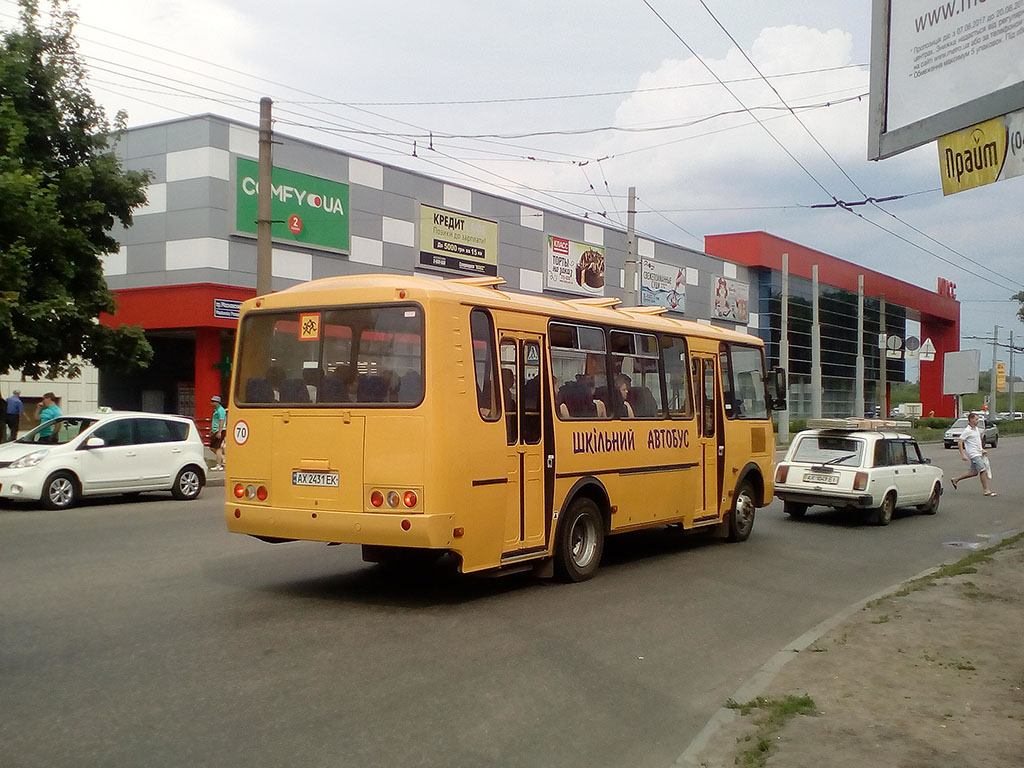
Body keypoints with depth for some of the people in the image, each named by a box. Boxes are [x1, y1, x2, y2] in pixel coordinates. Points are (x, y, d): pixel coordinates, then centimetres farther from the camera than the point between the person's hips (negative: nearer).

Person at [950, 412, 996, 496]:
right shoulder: (967, 431, -13)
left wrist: (982, 450, 15)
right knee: (983, 471, -10)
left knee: (974, 472, 12)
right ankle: (986, 490, -4)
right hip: (974, 454, -9)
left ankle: (955, 480, 22)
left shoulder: (977, 429, 13)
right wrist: (963, 454, -21)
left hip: (979, 453, 9)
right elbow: (959, 442, -15)